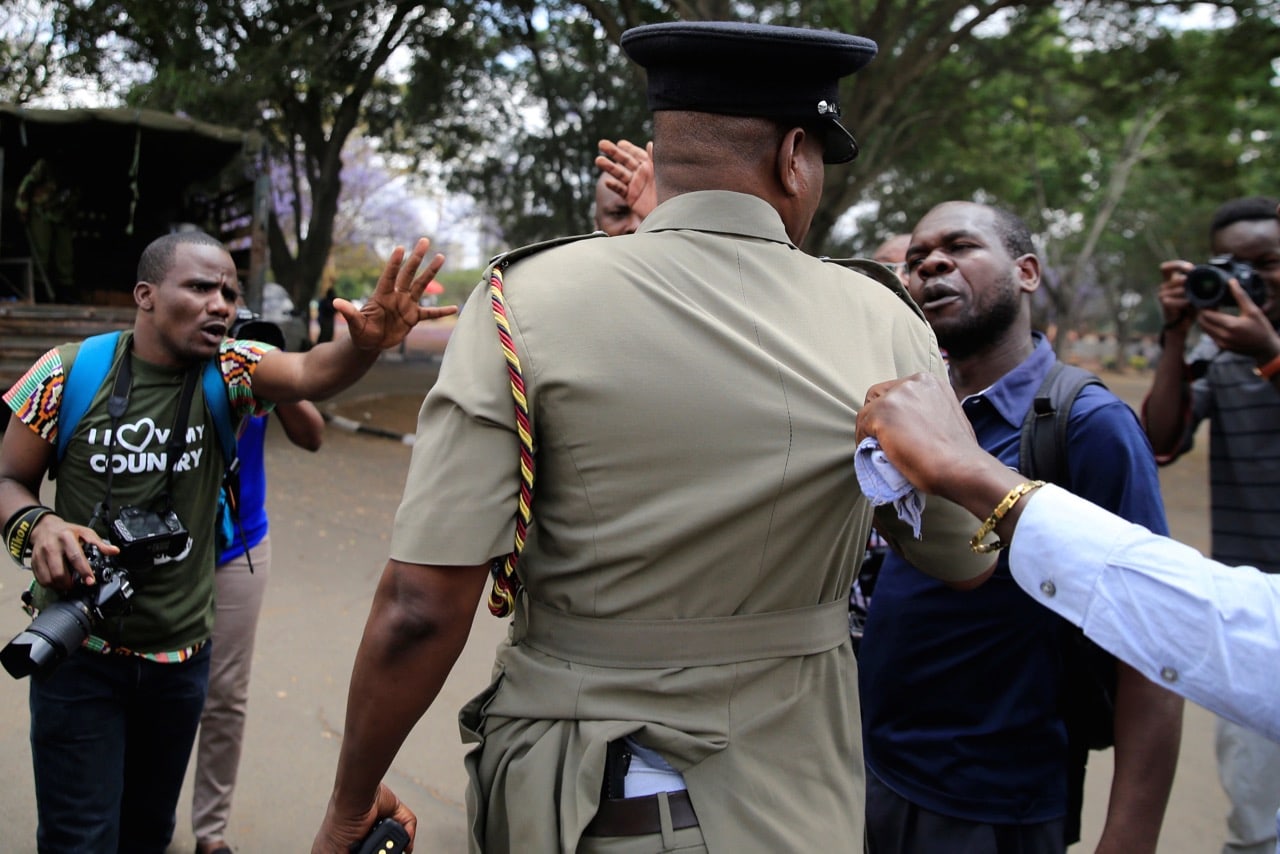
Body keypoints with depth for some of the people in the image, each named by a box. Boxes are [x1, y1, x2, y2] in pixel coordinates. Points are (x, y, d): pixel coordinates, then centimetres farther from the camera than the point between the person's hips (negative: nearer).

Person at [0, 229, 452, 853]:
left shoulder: (230, 369, -8)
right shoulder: (70, 371, -10)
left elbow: (311, 373, -28)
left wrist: (367, 342, -50)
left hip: (183, 652, 2)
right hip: (80, 650, -2)